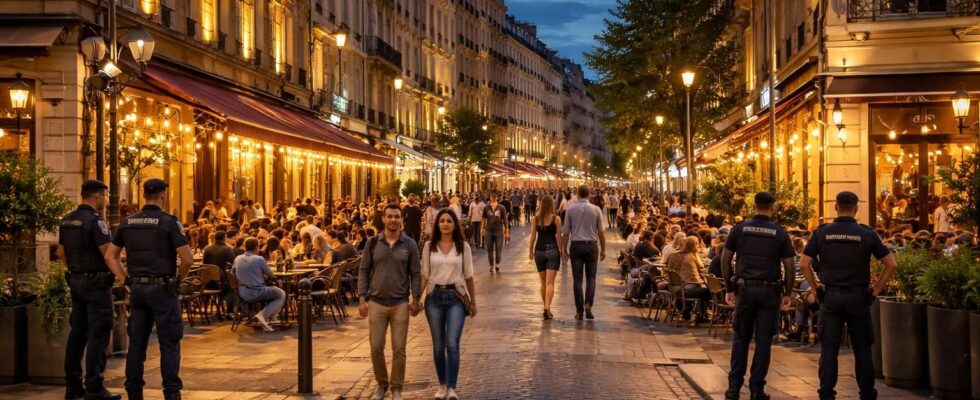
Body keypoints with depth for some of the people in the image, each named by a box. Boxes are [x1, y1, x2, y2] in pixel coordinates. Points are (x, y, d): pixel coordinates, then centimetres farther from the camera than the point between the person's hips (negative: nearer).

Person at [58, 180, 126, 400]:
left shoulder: (67, 221, 10)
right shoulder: (95, 221, -16)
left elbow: (61, 252, 18)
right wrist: (125, 278, -18)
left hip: (76, 281, 8)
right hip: (96, 282, -8)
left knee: (77, 332, 12)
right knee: (98, 334, -5)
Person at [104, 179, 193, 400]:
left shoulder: (128, 222, 6)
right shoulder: (169, 222, -10)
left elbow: (110, 256, 9)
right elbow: (187, 259, -16)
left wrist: (126, 280, 8)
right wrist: (179, 279, 1)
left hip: (137, 288, 5)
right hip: (162, 288, -5)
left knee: (137, 342, 11)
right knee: (169, 343, 1)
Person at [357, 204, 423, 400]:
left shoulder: (409, 244, 1)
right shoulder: (372, 243, 2)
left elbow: (415, 274, 3)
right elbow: (363, 271, 5)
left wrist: (415, 299, -4)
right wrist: (362, 299, -2)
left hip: (400, 303, -1)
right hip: (376, 303, 1)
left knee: (399, 349, 2)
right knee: (376, 348, 4)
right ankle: (381, 384, 24)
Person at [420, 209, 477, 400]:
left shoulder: (463, 246, 1)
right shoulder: (429, 246, 2)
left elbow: (468, 276, 6)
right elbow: (424, 275, 5)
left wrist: (473, 301, 9)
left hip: (456, 297, -2)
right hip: (434, 297, 2)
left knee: (452, 344, -13)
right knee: (438, 345, 8)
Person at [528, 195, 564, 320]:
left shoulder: (535, 219, 2)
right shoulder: (556, 219, -4)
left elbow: (533, 236, 2)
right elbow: (559, 236, -4)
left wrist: (531, 250, 12)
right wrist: (562, 250, 5)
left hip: (539, 250, 3)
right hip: (553, 250, -3)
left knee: (543, 282, 17)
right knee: (550, 282, -6)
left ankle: (546, 308, 25)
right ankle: (547, 309, -19)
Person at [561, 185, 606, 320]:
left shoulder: (570, 209, 0)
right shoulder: (596, 209, -1)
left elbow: (565, 232, 0)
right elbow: (601, 232, 1)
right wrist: (603, 249, 10)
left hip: (576, 246, 0)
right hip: (591, 246, 0)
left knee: (577, 279, 5)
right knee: (590, 277, 11)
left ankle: (579, 310, 5)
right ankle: (588, 304, -8)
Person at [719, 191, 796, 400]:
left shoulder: (739, 229, 3)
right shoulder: (780, 233, 0)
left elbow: (725, 260, 3)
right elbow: (789, 267, -1)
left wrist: (729, 288, 9)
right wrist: (787, 293, 9)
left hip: (744, 289, 1)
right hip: (769, 290, -1)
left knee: (741, 338, 10)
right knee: (763, 340, 4)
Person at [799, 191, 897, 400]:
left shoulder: (822, 233, -1)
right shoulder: (867, 234, -2)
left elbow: (804, 263, -4)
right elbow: (891, 264, -2)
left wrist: (816, 287, 4)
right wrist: (876, 289, 4)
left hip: (830, 297, 0)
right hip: (858, 297, 0)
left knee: (829, 349, 4)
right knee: (862, 349, 8)